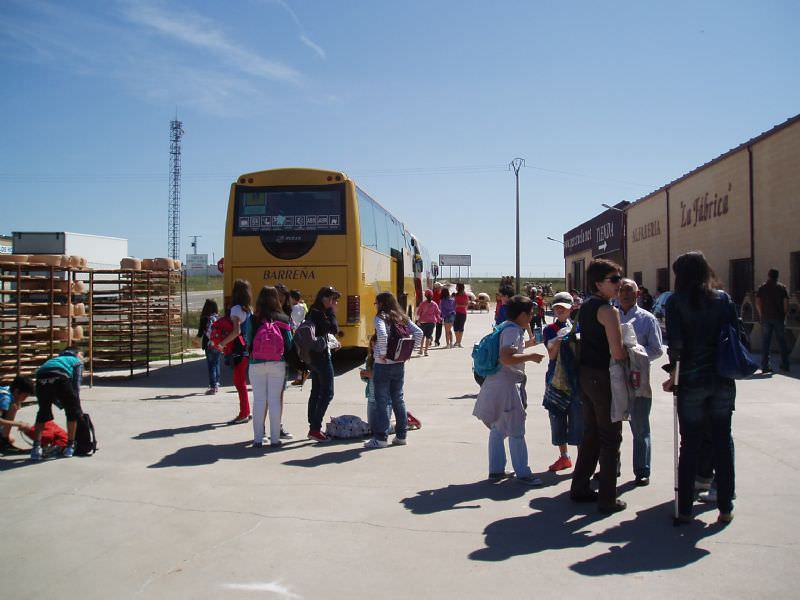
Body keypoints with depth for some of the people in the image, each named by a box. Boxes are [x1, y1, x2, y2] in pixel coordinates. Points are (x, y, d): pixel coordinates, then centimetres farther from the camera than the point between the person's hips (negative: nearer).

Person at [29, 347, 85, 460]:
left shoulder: (55, 359, 42)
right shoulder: (77, 362, 28)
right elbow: (76, 386, 15)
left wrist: (62, 405, 40)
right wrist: (78, 409, 21)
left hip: (42, 378, 4)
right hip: (60, 378, -4)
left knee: (43, 412, 25)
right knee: (73, 412, 16)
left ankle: (36, 447, 17)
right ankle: (70, 446, 19)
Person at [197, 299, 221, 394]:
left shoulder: (205, 319, -9)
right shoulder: (219, 318, 3)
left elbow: (200, 333, -6)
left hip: (210, 346, -5)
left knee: (211, 366, 0)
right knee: (216, 365, 16)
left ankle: (213, 387, -1)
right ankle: (216, 384, 25)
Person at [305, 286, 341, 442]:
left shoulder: (313, 312, 12)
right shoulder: (318, 313, -16)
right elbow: (334, 329, -22)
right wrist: (332, 311, -15)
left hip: (314, 356, 10)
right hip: (321, 356, -10)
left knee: (316, 392, 15)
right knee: (327, 393, -6)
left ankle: (313, 427, 21)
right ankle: (315, 429, -6)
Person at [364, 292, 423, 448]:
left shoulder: (380, 318, -11)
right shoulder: (402, 318, 8)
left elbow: (382, 335, -29)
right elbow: (419, 333, 0)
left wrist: (382, 353, -17)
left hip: (383, 365, -6)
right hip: (400, 364, 6)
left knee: (381, 401, 1)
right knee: (398, 399, 15)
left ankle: (381, 438, 5)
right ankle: (401, 435, 20)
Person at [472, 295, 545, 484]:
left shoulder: (510, 327, 13)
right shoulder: (513, 330, -17)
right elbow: (506, 357, -29)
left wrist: (530, 343, 23)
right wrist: (530, 357, -21)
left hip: (498, 384, 10)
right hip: (507, 385, -10)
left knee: (498, 429, 14)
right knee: (516, 432, -1)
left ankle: (495, 470, 22)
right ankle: (522, 473, 7)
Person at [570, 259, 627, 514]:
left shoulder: (585, 307, 11)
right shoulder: (607, 310, -18)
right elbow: (617, 352, -24)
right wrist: (631, 356, -5)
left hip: (585, 375, 9)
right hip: (603, 377, -9)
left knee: (591, 434, 18)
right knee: (610, 438, 2)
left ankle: (579, 488, 26)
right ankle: (607, 499, 9)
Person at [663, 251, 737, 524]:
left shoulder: (676, 301, -6)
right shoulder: (723, 299, 3)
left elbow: (675, 343, -13)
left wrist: (672, 375, -3)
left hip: (692, 380, -2)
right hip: (723, 379, 2)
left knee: (689, 445, 6)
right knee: (723, 441, 12)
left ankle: (684, 509, 13)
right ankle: (725, 507, 18)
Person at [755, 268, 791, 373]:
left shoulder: (762, 287, 4)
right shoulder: (782, 287, 2)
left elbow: (757, 303, -2)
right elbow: (786, 303, -5)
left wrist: (761, 315, 6)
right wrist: (784, 315, 5)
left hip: (766, 318, 0)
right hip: (779, 318, 0)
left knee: (765, 343, 2)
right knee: (782, 342, 10)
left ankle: (765, 366, 0)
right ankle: (785, 365, 14)